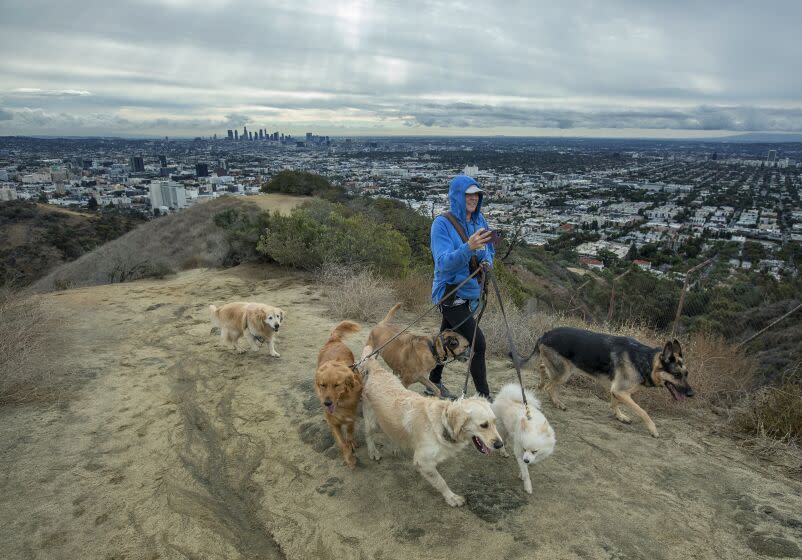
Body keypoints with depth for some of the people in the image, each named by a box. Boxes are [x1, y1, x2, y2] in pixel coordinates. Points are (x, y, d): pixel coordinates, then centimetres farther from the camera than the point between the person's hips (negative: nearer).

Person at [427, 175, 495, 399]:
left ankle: (434, 382, 37)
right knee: (478, 342, -13)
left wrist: (487, 262, -7)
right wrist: (468, 247, -40)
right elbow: (444, 262, -24)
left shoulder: (479, 220, 5)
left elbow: (489, 250, 17)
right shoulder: (442, 224, -15)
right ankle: (484, 396, -4)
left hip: (471, 292, 7)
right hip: (451, 293, -7)